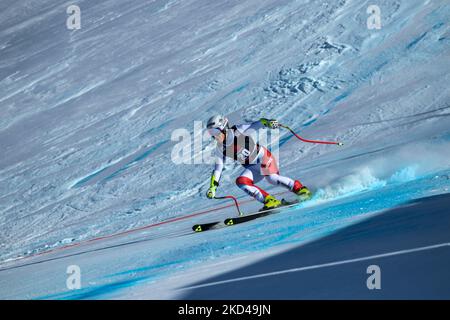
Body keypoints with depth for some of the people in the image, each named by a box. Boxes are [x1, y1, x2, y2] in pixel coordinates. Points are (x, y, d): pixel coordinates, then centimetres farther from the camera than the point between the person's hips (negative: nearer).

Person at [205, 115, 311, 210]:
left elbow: (257, 124, -25)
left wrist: (268, 122, -47)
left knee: (271, 178, -30)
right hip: (252, 167, 6)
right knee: (241, 182, -19)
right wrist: (213, 187, -4)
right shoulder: (220, 149, -1)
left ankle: (299, 188, -13)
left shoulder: (238, 131, -17)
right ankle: (270, 201, -18)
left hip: (262, 157, -6)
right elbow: (218, 168, 4)